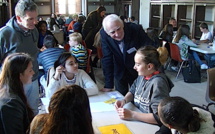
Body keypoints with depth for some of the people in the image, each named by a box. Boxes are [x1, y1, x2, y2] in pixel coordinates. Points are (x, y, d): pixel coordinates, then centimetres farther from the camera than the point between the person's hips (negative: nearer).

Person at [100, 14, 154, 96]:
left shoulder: (136, 30, -27)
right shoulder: (104, 34, -21)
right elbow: (107, 59, -17)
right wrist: (108, 85, -17)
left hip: (137, 72, -1)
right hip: (119, 73, 1)